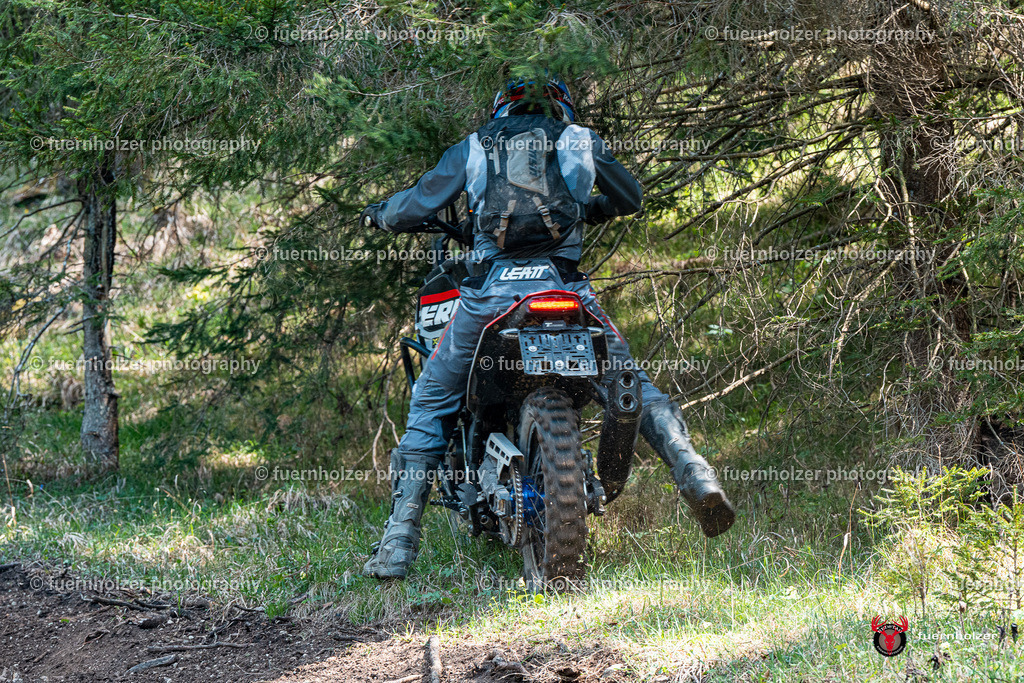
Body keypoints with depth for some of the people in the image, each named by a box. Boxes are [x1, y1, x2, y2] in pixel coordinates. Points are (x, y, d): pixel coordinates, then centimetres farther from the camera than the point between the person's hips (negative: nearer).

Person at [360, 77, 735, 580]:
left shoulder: (472, 149, 19)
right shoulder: (581, 141, 21)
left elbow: (413, 208, 17)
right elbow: (630, 198, 34)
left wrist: (380, 214, 39)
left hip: (487, 293, 0)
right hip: (564, 288, 0)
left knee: (431, 402, 14)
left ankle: (399, 540, 6)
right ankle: (691, 470, -10)